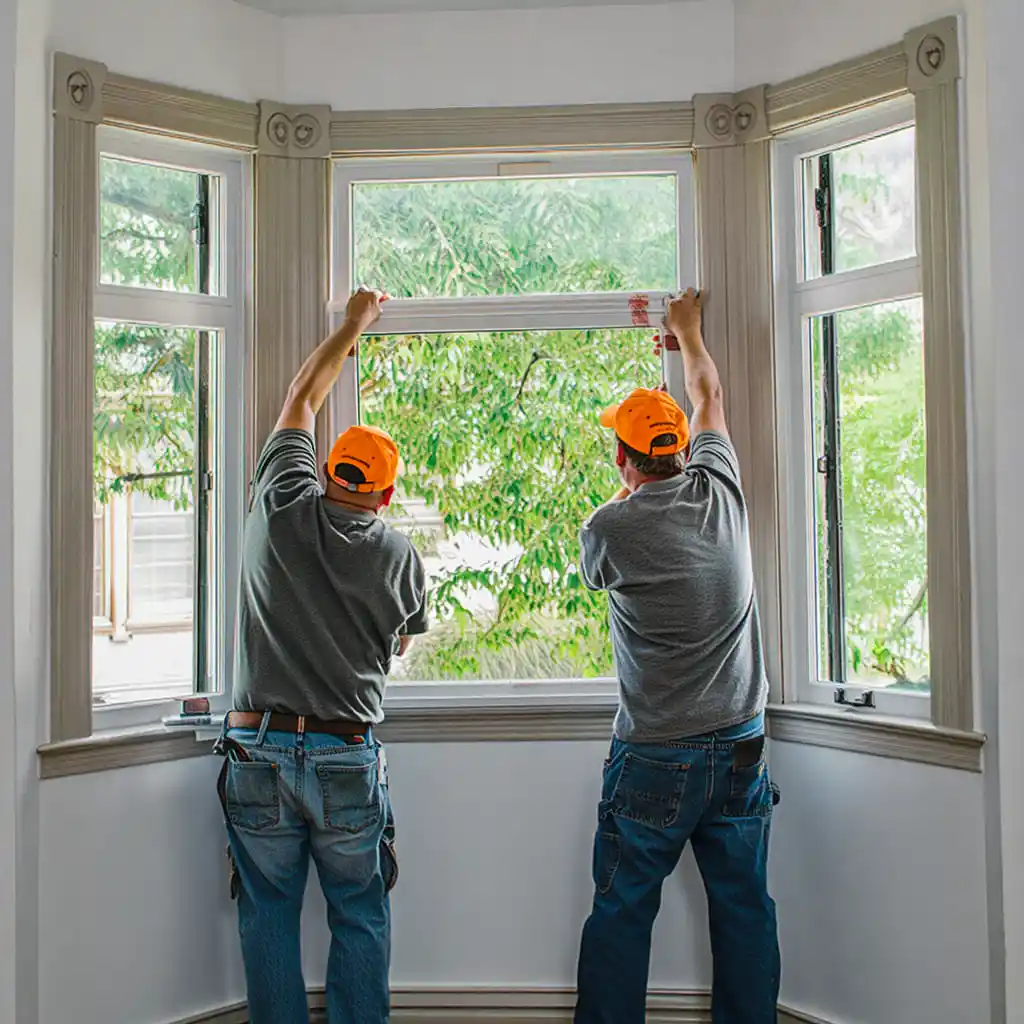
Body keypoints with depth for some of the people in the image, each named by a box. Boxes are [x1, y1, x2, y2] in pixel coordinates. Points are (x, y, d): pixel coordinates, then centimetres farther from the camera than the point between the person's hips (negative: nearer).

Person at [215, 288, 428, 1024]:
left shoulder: (283, 508, -2)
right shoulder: (401, 557, -2)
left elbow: (302, 400, 14)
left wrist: (354, 324, 26)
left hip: (258, 751, 1)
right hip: (348, 758, -1)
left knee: (268, 916, 12)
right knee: (360, 919, 13)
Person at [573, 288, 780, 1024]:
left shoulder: (607, 529, -13)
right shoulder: (720, 492, -3)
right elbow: (710, 399, 15)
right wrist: (689, 332, 32)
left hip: (656, 759, -4)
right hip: (742, 747, 4)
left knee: (622, 913, 8)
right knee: (744, 908, 13)